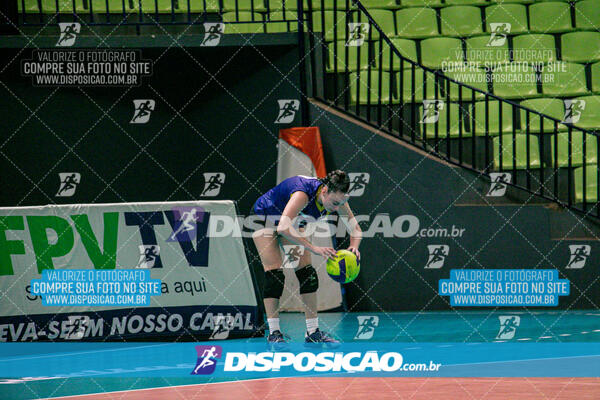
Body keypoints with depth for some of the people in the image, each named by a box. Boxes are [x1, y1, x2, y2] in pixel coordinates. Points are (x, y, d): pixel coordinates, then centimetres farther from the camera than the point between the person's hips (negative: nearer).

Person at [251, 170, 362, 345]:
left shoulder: (337, 197, -22)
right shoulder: (303, 194, -42)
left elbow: (355, 229, -11)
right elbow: (283, 227, -53)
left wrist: (353, 247, -34)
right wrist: (313, 248, -58)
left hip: (293, 222, 7)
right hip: (264, 218, -7)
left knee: (307, 274, -2)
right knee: (274, 275, -15)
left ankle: (313, 332, 0)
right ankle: (273, 332, -14)